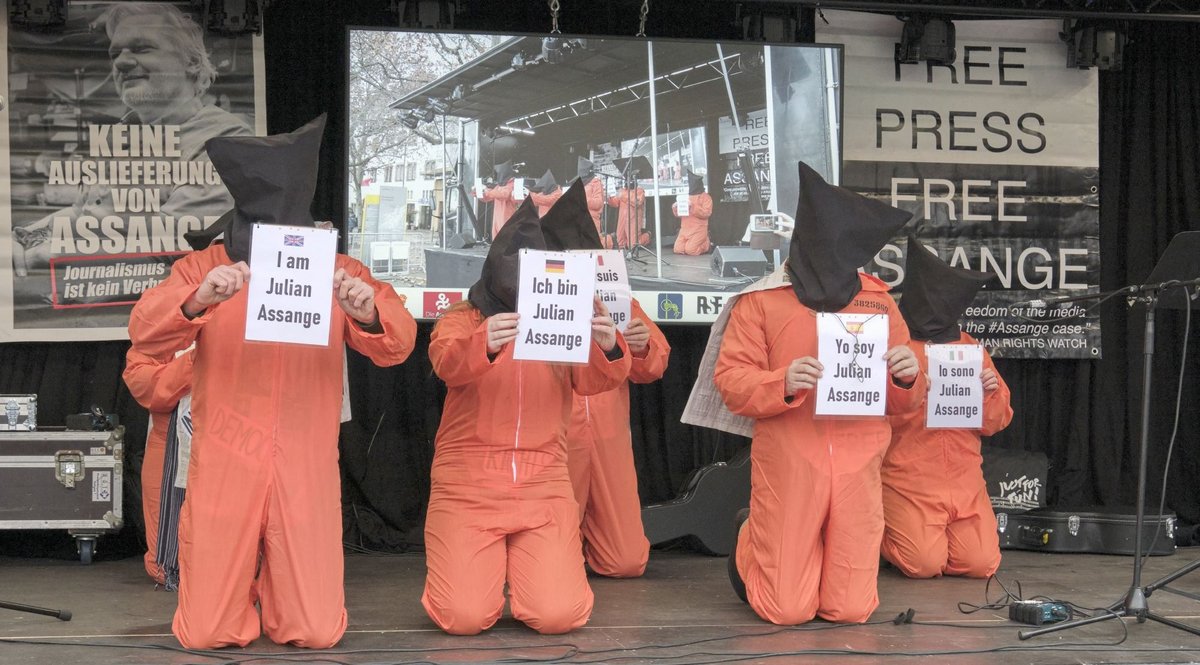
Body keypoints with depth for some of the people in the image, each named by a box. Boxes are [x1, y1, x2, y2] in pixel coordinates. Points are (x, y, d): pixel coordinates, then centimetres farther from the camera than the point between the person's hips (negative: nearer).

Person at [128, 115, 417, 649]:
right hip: (223, 471, 0)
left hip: (306, 473, 1)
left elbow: (397, 344, -9)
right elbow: (144, 334, -14)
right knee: (207, 635, -2)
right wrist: (198, 299, -35)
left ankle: (277, 583, 31)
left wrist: (368, 313, -33)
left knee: (318, 633, -4)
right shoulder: (203, 269, 0)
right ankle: (242, 580, 33)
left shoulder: (338, 273, 3)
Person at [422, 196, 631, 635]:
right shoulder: (462, 318, 4)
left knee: (558, 615, -14)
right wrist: (483, 345, -40)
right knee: (464, 617, -15)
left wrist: (608, 349, -28)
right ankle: (483, 565, 20)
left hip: (543, 485, 2)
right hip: (467, 485, -1)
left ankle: (526, 563, 20)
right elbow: (447, 364, -17)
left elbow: (592, 381, -5)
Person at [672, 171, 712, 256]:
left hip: (698, 229, -6)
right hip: (685, 229, 6)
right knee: (678, 250, -12)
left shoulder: (706, 197, -1)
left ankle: (707, 244, 8)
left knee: (690, 250, -21)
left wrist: (692, 206, -22)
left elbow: (706, 213, -15)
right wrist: (675, 208, -5)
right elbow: (678, 214, 18)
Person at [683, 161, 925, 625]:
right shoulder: (762, 299, 0)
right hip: (787, 462, -3)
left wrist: (907, 377, -10)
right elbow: (730, 380, -3)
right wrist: (783, 384, -22)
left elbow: (903, 403, 14)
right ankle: (750, 545, 31)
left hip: (856, 466, 3)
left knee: (851, 610, 1)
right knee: (786, 610, -3)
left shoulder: (877, 299, 10)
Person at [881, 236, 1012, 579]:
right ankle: (882, 533, 17)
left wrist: (990, 393, -8)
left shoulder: (970, 348, 11)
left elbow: (994, 422, 12)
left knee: (982, 562, -9)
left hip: (964, 478, 4)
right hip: (909, 480, -4)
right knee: (924, 564, -15)